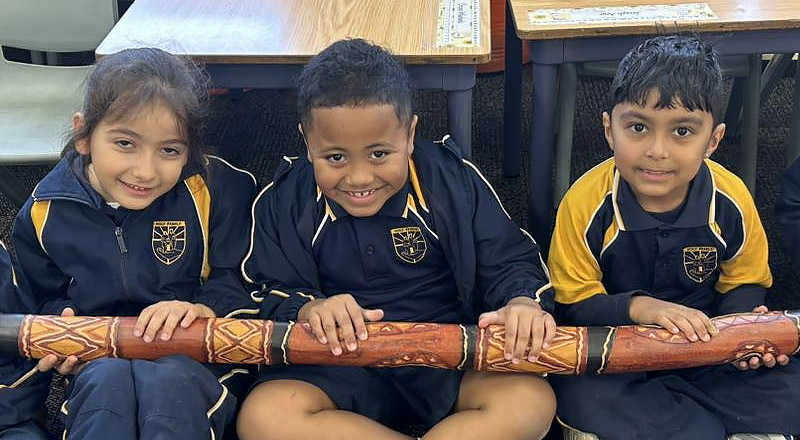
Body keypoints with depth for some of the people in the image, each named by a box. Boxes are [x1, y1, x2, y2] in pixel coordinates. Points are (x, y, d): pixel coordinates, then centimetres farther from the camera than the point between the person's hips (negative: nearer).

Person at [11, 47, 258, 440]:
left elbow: (242, 282, -2)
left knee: (168, 381, -36)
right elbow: (48, 298, 18)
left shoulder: (217, 190, -6)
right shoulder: (45, 213, 2)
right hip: (101, 356, 2)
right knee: (108, 381, -35)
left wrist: (205, 309, -23)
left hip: (196, 356, -1)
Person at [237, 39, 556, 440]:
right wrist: (309, 310, -25)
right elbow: (271, 294, -1)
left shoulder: (453, 181, -4)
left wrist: (523, 302, -23)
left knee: (529, 402, -28)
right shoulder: (285, 201, -2)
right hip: (337, 366, 1)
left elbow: (507, 260, 1)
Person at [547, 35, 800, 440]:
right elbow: (570, 305, -13)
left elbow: (745, 283, 4)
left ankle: (649, 404, -8)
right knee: (579, 392, -32)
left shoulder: (731, 201, -12)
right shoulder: (586, 203, -18)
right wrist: (637, 307, -31)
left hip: (704, 344, 2)